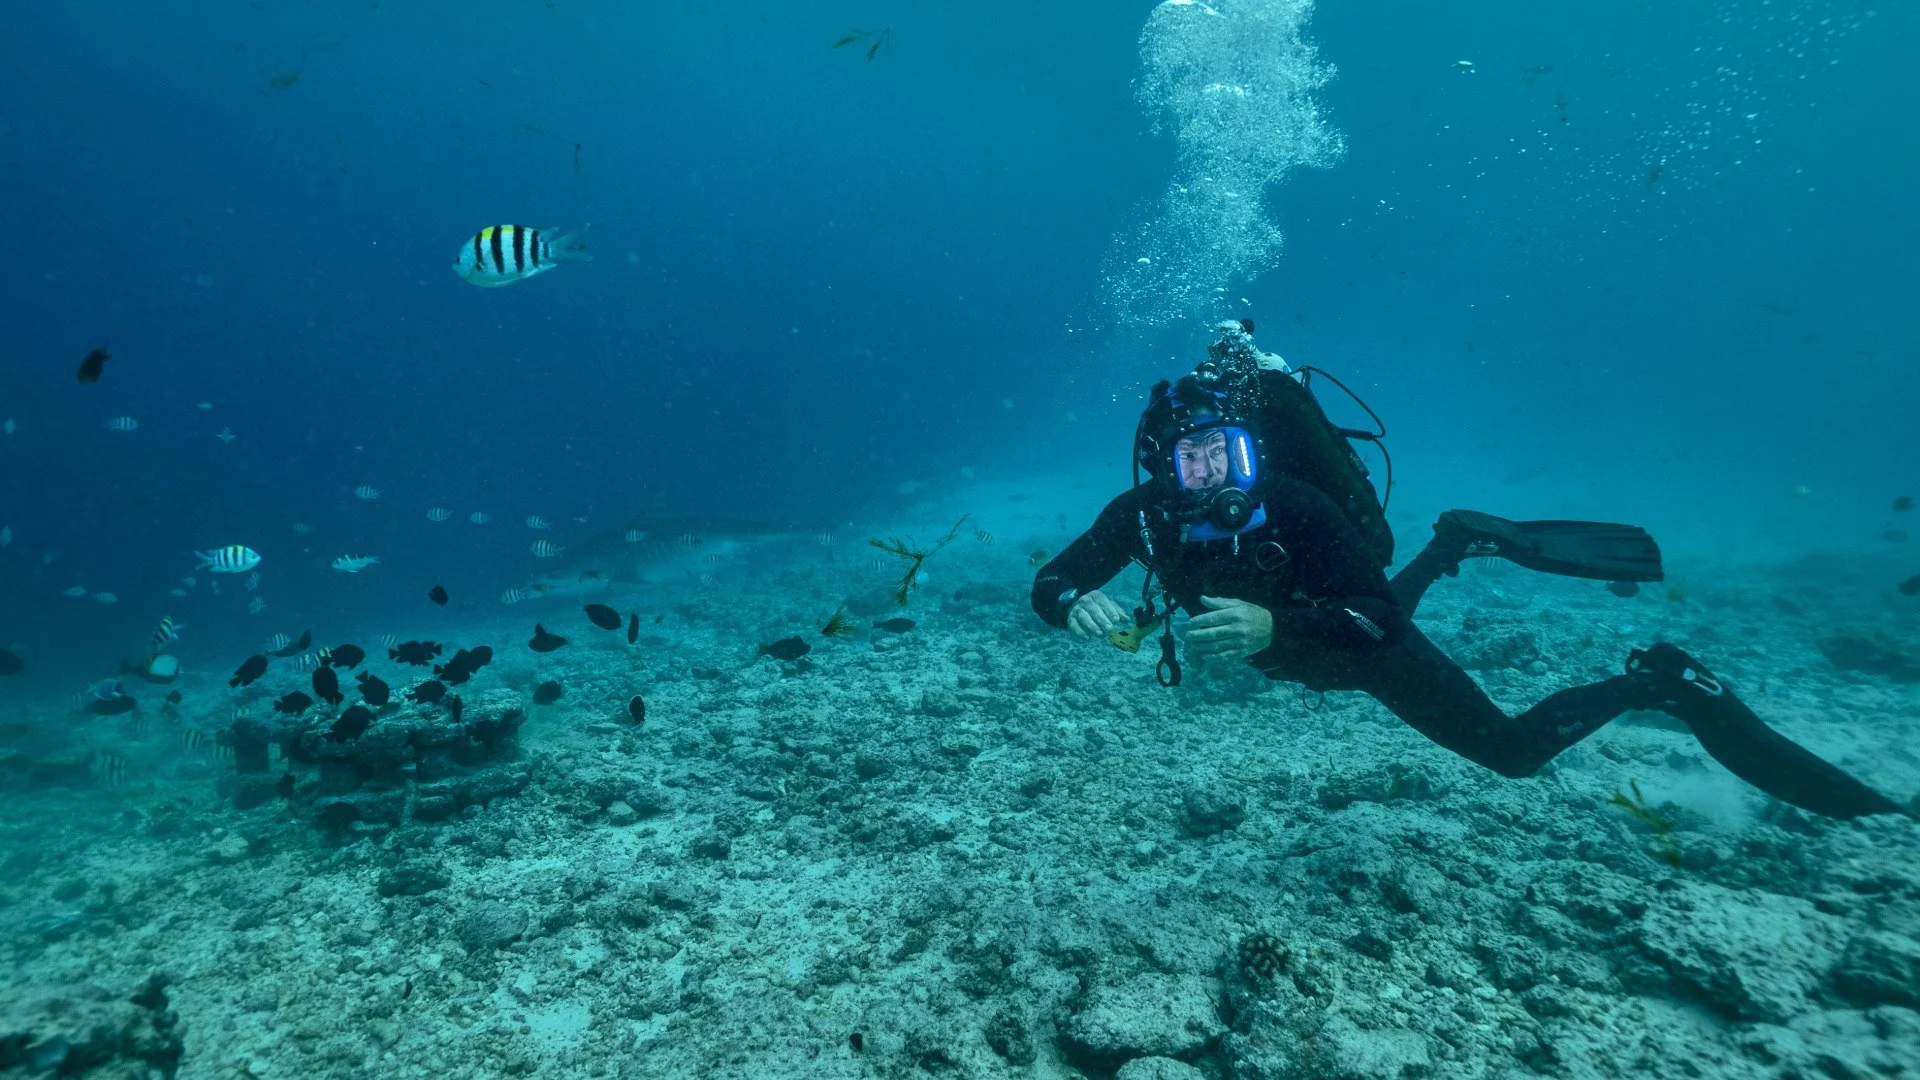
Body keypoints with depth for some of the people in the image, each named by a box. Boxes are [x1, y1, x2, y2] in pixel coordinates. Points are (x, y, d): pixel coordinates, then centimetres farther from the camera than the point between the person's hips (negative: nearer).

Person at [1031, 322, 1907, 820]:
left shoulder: (1289, 506, -40)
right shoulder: (1143, 514, -28)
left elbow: (1376, 617, -43)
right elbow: (1049, 583, -28)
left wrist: (1272, 625, -60)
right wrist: (1075, 605, -51)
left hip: (1356, 632, -5)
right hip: (1291, 646, 6)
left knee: (1512, 749, 0)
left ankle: (1660, 683, 20)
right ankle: (1457, 544, 52)